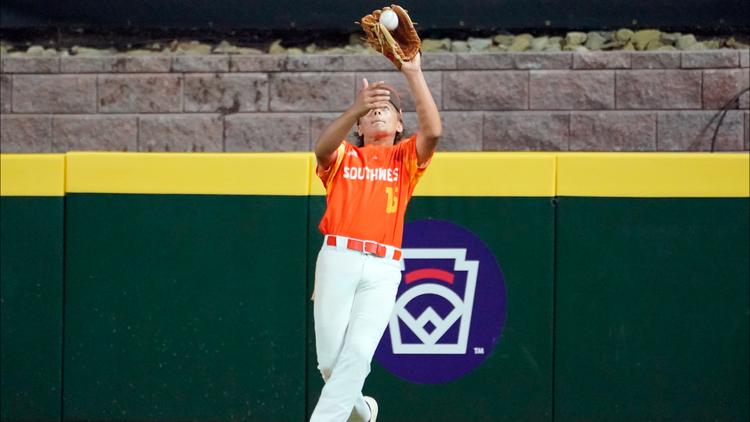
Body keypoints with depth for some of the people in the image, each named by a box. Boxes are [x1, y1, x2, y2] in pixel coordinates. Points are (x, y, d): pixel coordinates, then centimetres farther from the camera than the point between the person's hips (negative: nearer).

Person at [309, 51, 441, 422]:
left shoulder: (405, 159, 16)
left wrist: (413, 75, -12)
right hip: (338, 261, 1)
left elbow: (433, 131, -6)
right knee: (330, 358, -1)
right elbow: (323, 147, -10)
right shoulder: (343, 158, 15)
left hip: (383, 269, 0)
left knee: (357, 353, -15)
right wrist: (355, 108, -28)